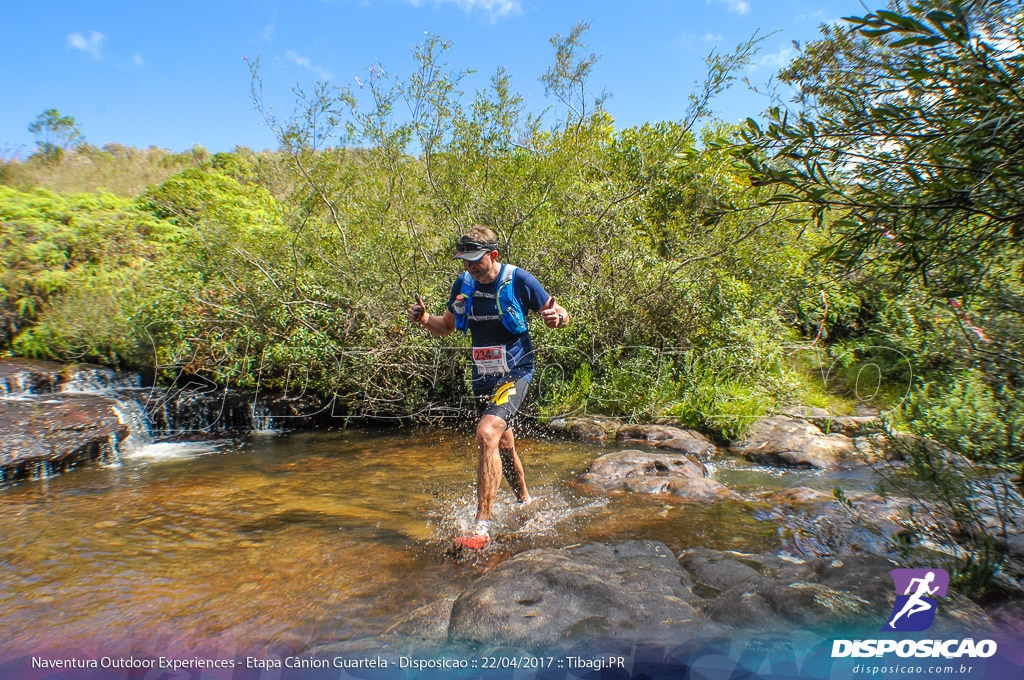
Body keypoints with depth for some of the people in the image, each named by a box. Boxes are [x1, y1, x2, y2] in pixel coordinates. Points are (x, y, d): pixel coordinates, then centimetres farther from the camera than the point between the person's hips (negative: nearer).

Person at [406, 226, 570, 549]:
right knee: (503, 444, 19)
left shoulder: (519, 280, -13)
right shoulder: (463, 283, 2)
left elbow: (560, 315, -4)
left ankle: (481, 528, -21)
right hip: (482, 376, 7)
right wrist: (424, 318, -8)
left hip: (514, 373, -6)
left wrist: (557, 317, -28)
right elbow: (446, 326, 13)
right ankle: (525, 501, 45)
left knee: (487, 434, -26)